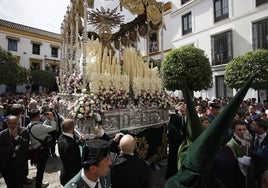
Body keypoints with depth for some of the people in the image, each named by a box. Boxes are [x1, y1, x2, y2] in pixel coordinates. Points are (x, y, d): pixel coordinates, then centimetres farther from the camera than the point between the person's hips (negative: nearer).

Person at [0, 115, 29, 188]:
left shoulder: (24, 131, -8)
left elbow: (27, 144, -16)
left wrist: (17, 136, -20)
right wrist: (15, 148, -16)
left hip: (20, 162, -1)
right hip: (7, 163, 1)